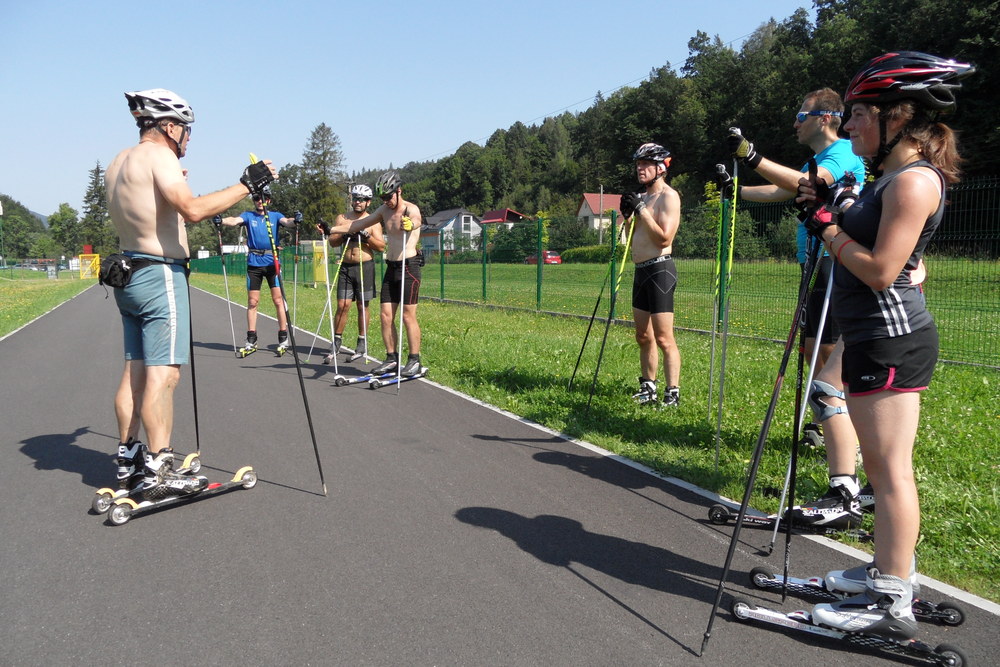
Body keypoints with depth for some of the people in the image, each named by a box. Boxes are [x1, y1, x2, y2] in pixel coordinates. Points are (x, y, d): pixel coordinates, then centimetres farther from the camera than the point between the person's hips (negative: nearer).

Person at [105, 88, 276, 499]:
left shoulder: (118, 164, 17)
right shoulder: (159, 156, -11)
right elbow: (193, 210, -25)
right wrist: (246, 185, -20)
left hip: (130, 275, 9)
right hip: (160, 276, -9)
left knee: (135, 370, 12)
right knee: (163, 373, -9)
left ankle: (129, 459, 19)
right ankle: (157, 472, -9)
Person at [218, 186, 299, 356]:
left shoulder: (275, 215, 9)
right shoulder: (248, 215, 9)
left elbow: (286, 222, -11)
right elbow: (235, 221, -10)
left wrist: (295, 220, -35)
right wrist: (221, 221, -32)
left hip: (272, 262, -1)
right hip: (253, 263, 1)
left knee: (278, 299, -4)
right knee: (252, 302, 4)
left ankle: (283, 339, 3)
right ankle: (251, 341, 11)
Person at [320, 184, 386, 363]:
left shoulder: (373, 221, 4)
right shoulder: (342, 218, 11)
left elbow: (381, 247, -3)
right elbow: (332, 241, 5)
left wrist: (366, 235, -16)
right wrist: (345, 234, -12)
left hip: (365, 267, -2)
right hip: (346, 267, 2)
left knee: (362, 306, 4)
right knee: (342, 306, -3)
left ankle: (362, 345, 12)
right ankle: (336, 345, 3)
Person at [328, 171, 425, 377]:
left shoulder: (411, 209, -11)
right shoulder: (384, 210, 11)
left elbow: (416, 219, -36)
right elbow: (357, 225, 17)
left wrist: (410, 224, -60)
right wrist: (331, 229, 7)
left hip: (409, 266, -7)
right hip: (391, 267, 7)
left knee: (408, 315, -6)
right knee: (386, 315, 5)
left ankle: (415, 361, 2)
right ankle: (392, 359, 13)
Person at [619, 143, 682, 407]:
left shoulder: (669, 196, -8)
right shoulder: (643, 196, 17)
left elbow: (664, 238, -19)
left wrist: (641, 209, -16)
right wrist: (627, 215, 4)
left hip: (659, 269, -9)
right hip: (641, 271, 9)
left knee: (664, 338, -10)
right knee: (644, 336, 13)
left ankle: (672, 395, -7)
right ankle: (648, 388, 22)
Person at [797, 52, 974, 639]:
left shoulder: (913, 179, -15)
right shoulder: (892, 177, 16)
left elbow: (880, 270, -22)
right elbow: (863, 246, 17)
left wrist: (829, 227, -11)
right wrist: (831, 207, 8)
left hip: (891, 338, -11)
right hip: (878, 335, 11)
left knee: (891, 469, -5)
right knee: (883, 466, 18)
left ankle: (891, 604, 4)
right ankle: (892, 570, 31)